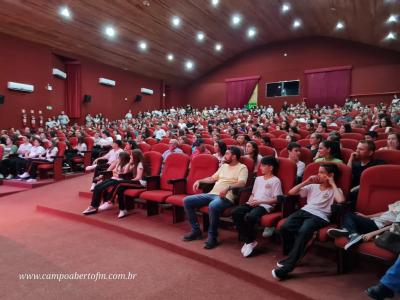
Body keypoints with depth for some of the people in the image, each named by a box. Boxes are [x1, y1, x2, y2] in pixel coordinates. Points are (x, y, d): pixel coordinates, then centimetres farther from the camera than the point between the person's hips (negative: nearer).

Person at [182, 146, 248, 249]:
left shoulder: (242, 167, 1)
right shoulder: (224, 166, 24)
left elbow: (241, 183, -16)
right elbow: (212, 178, 29)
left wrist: (228, 187, -34)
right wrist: (199, 181, 14)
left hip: (226, 197, -8)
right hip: (212, 194, 8)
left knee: (213, 206, -41)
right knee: (187, 201, -5)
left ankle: (212, 236, -20)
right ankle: (196, 230, 4)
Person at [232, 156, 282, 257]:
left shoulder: (275, 180, 4)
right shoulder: (258, 178, 25)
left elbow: (276, 199, -4)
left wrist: (260, 201, -12)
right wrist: (250, 201, 2)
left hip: (265, 205, -6)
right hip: (253, 203, 7)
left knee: (249, 217, -35)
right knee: (235, 212, -21)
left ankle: (250, 241, -9)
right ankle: (247, 240, -12)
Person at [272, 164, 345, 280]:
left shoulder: (334, 190, 13)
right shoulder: (312, 186, 24)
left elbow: (341, 200, -12)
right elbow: (291, 192, 18)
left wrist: (333, 184, -1)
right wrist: (306, 182, 13)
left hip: (320, 216, -4)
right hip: (304, 211, 4)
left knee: (303, 231, -36)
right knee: (285, 227, -26)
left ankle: (287, 266, -27)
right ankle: (291, 256, -2)